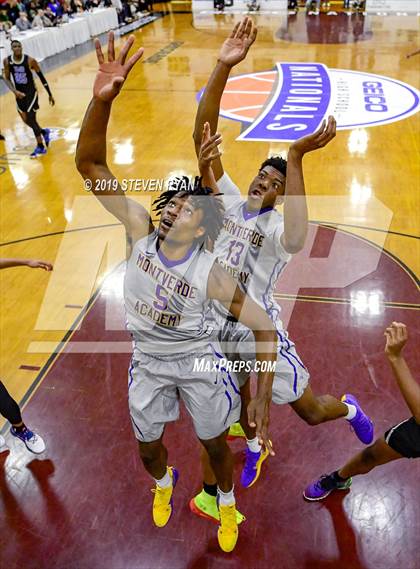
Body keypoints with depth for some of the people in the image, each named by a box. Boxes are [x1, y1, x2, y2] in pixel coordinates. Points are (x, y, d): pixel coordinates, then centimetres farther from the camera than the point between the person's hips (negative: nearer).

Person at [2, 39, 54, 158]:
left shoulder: (30, 61, -15)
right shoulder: (7, 61, -7)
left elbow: (41, 77, -6)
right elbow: (7, 79, 1)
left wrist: (50, 94, -2)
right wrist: (15, 91, -17)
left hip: (31, 93, -4)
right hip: (19, 94, 4)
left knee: (30, 119, -9)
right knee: (27, 120, 10)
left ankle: (40, 146, 5)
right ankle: (44, 132, 40)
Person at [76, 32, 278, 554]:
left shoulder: (211, 274, -27)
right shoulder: (139, 230, -20)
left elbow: (264, 326, -20)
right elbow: (88, 165, -26)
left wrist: (263, 397, -24)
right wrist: (102, 100, -43)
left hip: (198, 363, -2)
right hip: (148, 363, 3)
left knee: (216, 445, 17)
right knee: (147, 449, 21)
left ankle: (226, 502, 52)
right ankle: (164, 483, 59)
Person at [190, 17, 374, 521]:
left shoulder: (277, 226, -17)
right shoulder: (229, 202, -4)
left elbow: (296, 238, -45)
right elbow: (203, 138, -14)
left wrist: (296, 157, -47)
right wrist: (223, 67, -24)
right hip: (219, 330, 4)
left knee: (311, 411, 9)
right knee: (238, 397, 26)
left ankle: (348, 408, 45)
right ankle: (254, 446, 58)